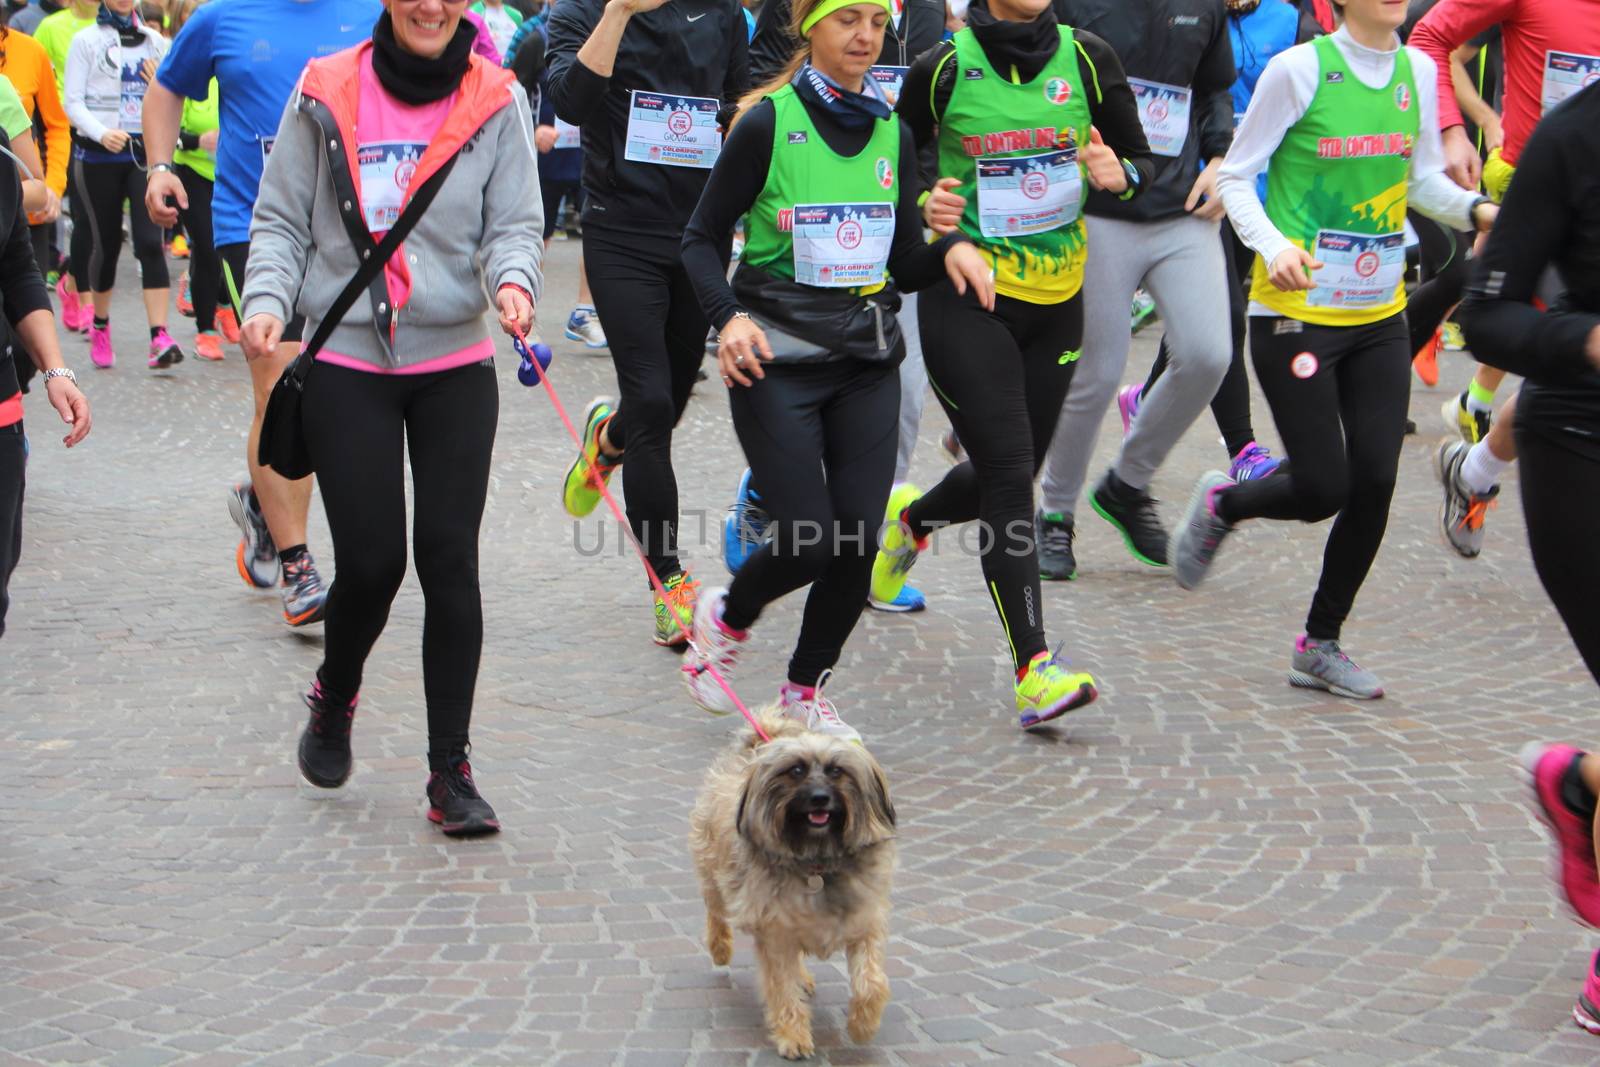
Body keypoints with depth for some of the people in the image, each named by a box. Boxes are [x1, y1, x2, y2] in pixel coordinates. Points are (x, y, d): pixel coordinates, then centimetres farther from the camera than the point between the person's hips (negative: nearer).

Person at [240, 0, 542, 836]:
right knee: (371, 561, -3)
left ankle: (450, 771, 7)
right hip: (347, 363, -1)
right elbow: (281, 222, 3)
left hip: (456, 364, 1)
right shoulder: (327, 95, -1)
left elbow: (514, 222, -1)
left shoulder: (496, 101, 1)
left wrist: (513, 278, -22)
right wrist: (267, 300, -14)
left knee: (450, 557, -3)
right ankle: (333, 700, 30)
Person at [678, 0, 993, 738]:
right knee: (809, 541, -9)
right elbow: (702, 238, -3)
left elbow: (904, 263, 13)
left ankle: (804, 691, 20)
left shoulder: (892, 133, 9)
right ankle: (726, 617, 25)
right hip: (777, 360, -5)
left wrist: (950, 249, -8)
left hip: (867, 359, 5)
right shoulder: (769, 123, -6)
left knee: (859, 540, -2)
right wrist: (728, 317, -20)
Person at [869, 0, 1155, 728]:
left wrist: (1117, 174, -16)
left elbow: (1141, 163, 7)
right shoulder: (944, 68, -8)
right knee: (1010, 474, -14)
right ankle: (1034, 666, -14)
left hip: (1056, 300, 4)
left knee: (1013, 471, 15)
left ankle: (913, 516, 48)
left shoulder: (1087, 58, -1)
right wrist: (926, 205, -17)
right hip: (967, 298, -4)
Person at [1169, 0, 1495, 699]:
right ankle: (1221, 504, 27)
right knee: (1323, 488, -7)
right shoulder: (1299, 70, -11)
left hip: (1380, 316, 5)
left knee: (1374, 484, 1)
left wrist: (1475, 210, -5)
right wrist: (1273, 245, -23)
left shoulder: (1418, 71, 5)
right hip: (1296, 312, -5)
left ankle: (1321, 644, 18)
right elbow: (1236, 176, -6)